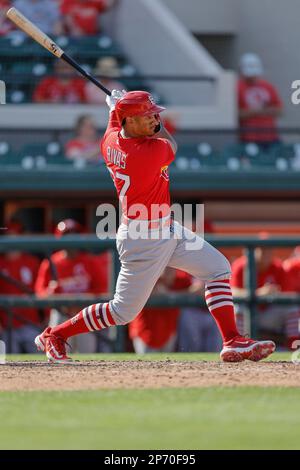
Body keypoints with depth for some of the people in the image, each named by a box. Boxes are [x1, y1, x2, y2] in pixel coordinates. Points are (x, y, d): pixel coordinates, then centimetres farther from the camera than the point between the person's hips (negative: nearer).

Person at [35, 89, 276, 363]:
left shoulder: (111, 141, -5)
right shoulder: (153, 150, -27)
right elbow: (171, 145, -1)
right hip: (146, 240, -10)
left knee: (218, 268, 7)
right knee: (123, 312, 2)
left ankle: (232, 342, 5)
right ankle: (54, 335, 17)